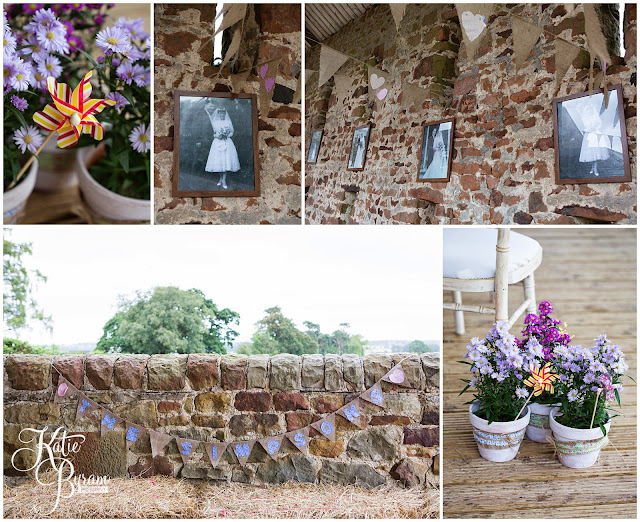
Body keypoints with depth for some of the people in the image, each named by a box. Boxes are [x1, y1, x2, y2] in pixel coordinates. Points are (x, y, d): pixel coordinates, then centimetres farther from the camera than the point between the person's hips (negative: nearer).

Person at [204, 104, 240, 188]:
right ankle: (221, 178, 13)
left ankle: (224, 180, -6)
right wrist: (217, 136, -11)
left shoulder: (228, 122, 7)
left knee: (226, 160, -7)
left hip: (227, 142, -1)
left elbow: (231, 133, 8)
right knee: (218, 160, -2)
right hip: (217, 142, 1)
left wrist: (226, 135, -11)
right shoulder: (215, 123, 8)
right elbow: (214, 134, 10)